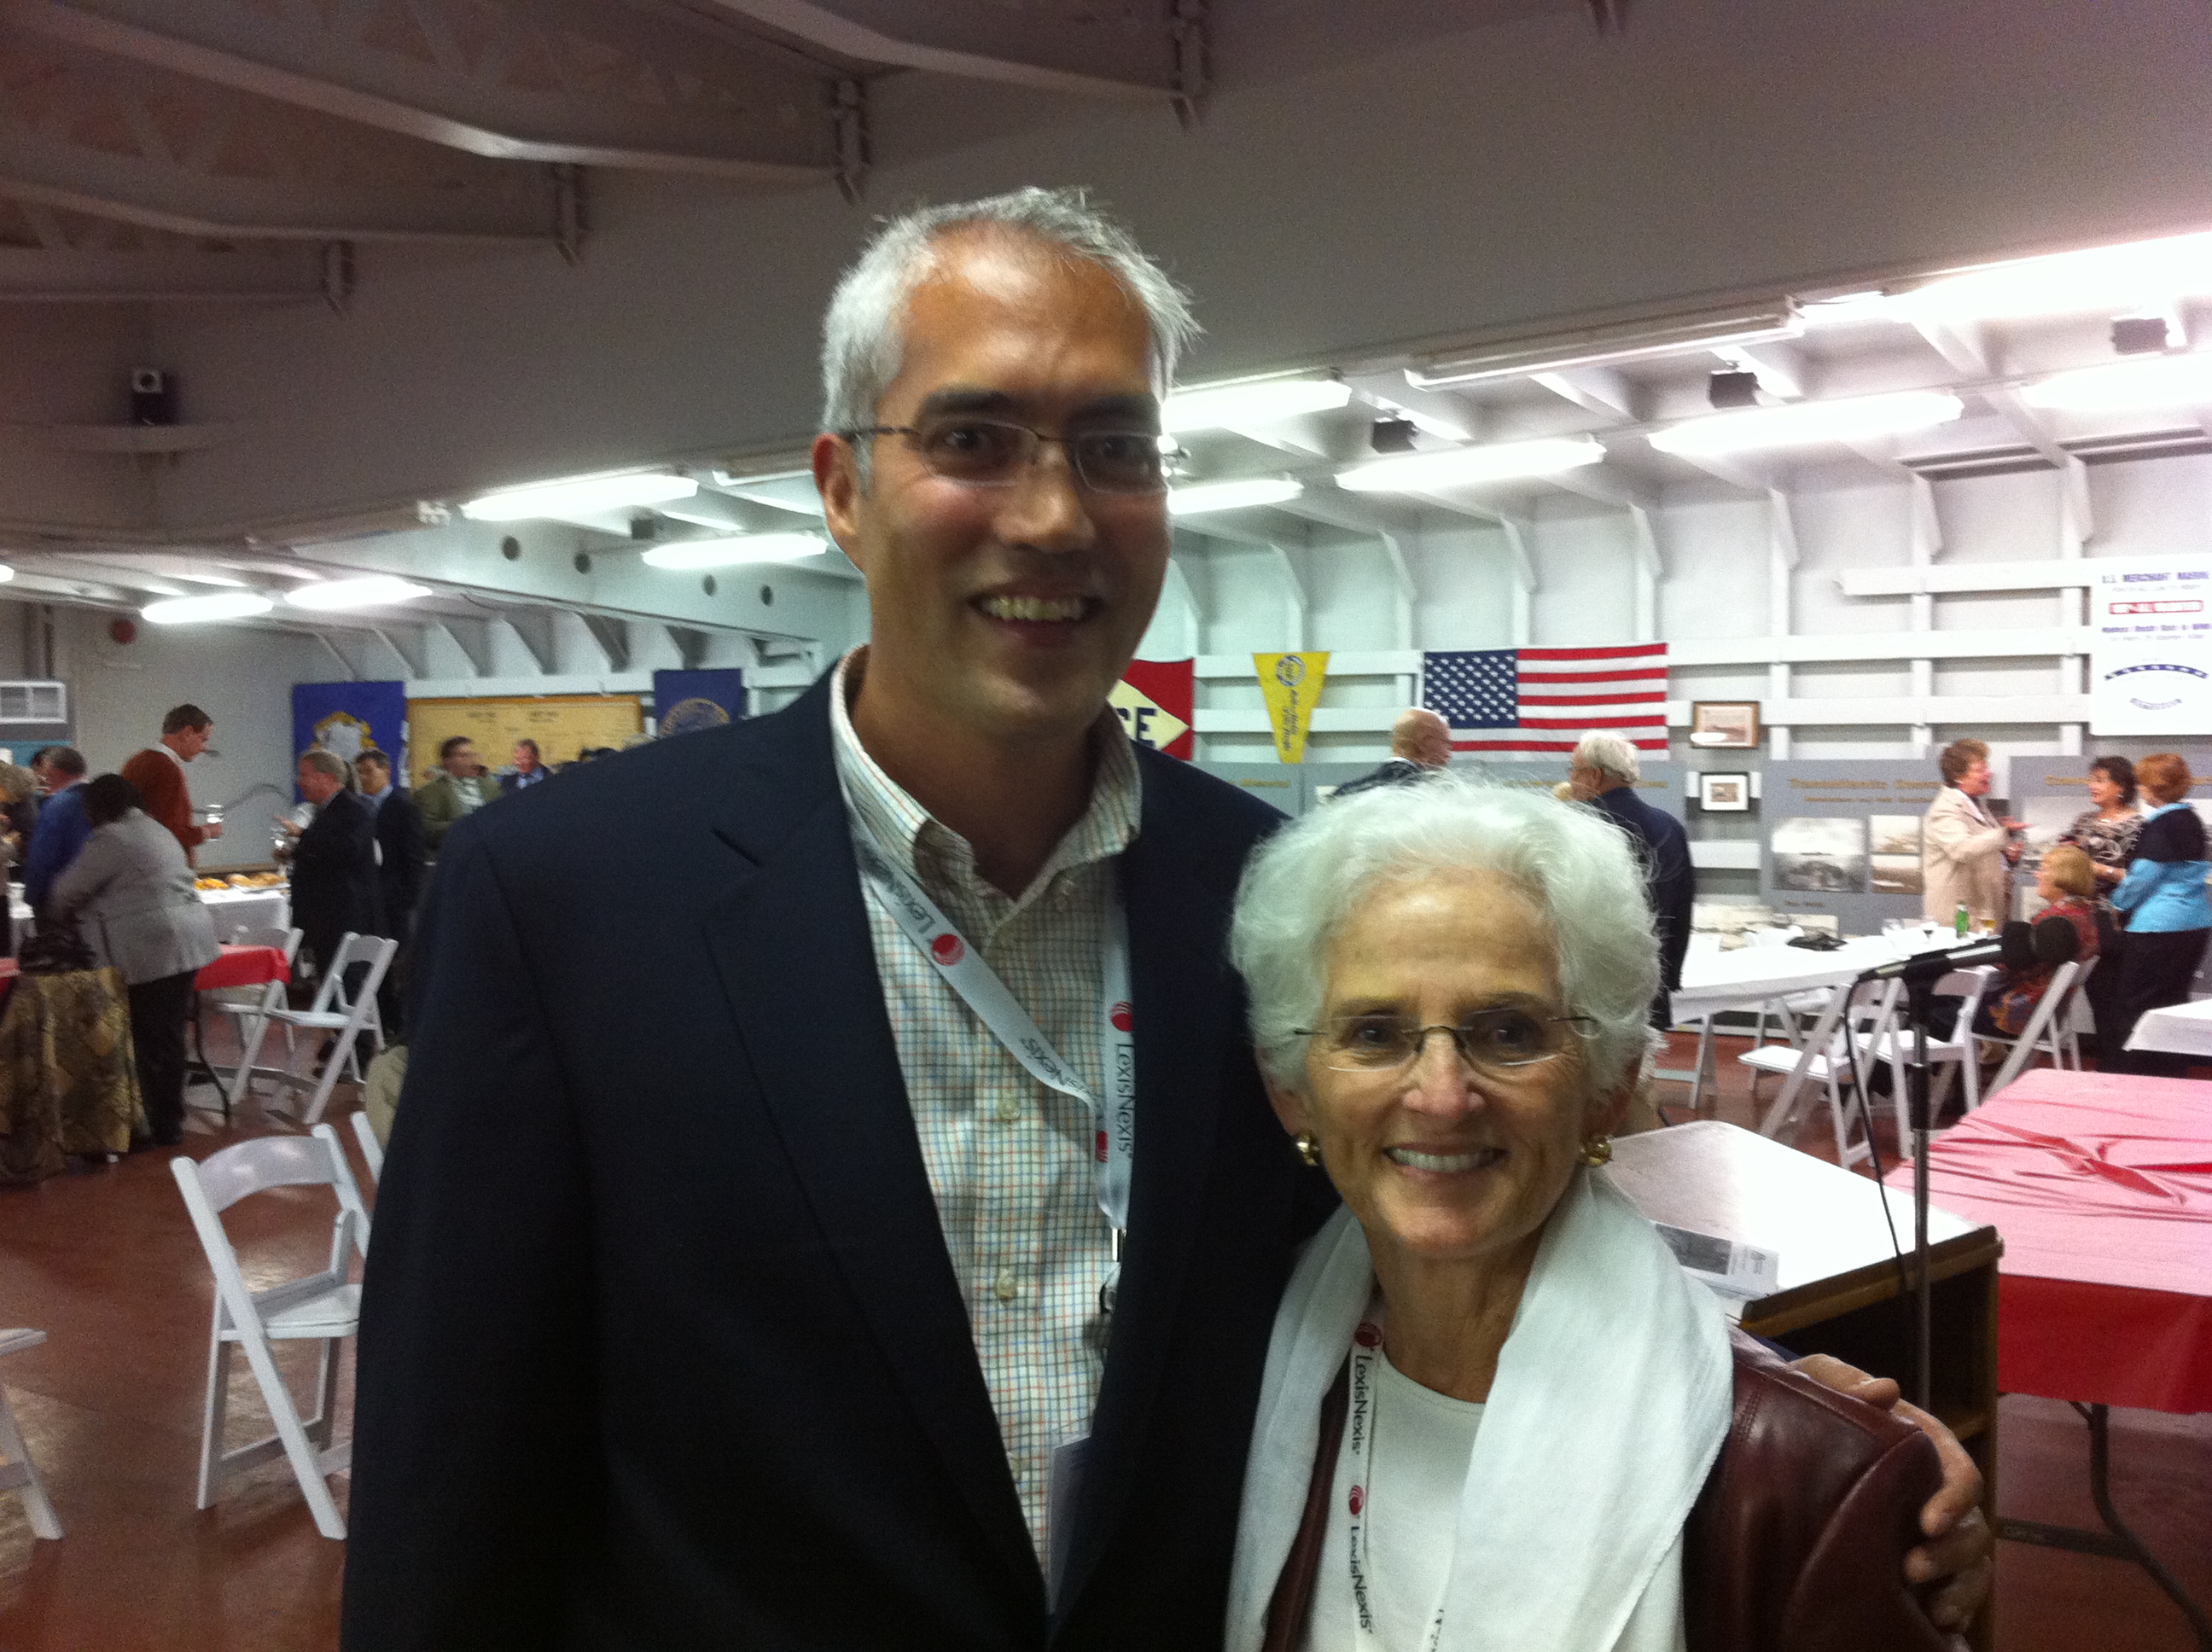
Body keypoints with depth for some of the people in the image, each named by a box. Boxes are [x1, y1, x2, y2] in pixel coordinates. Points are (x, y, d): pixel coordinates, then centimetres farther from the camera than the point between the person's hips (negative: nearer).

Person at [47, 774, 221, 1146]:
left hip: (153, 950, -9)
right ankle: (168, 1123, 18)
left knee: (155, 1042, -3)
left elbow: (68, 892, -2)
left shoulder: (111, 837, -8)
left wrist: (59, 917, 19)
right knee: (168, 1038, 12)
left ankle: (164, 1129, 1)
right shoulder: (157, 830, 21)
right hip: (187, 942, 9)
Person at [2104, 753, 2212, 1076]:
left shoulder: (2160, 825, -16)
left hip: (2158, 927, -9)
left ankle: (2125, 1072, 1)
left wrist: (2120, 901, 4)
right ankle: (2174, 1074, 20)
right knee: (2174, 1001, 15)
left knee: (2134, 1004, -1)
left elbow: (2142, 877, -15)